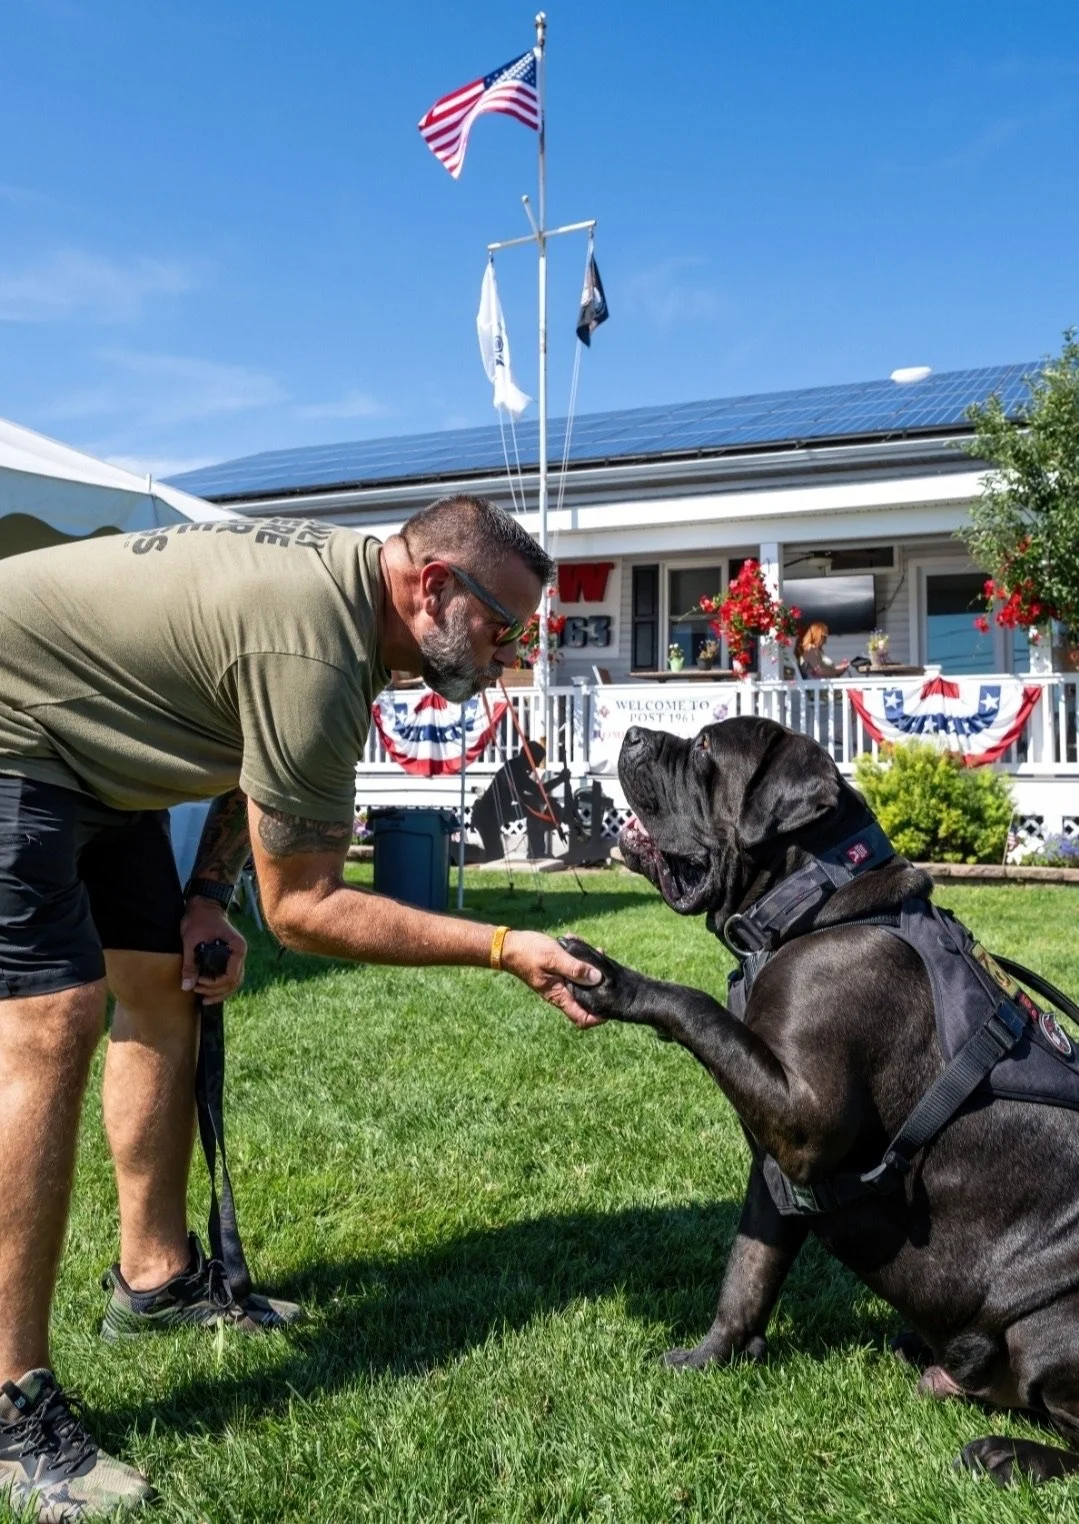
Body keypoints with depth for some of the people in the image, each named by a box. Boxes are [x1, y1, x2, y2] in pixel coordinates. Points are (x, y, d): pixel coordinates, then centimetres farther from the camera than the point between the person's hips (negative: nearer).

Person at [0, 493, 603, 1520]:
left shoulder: (342, 578, -2)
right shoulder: (314, 649, -31)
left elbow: (259, 760, 12)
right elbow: (302, 906, -24)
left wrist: (206, 900, 0)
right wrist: (506, 950, -22)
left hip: (86, 748, 10)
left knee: (159, 991, 11)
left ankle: (156, 1278, 25)